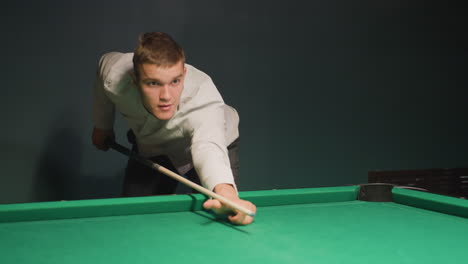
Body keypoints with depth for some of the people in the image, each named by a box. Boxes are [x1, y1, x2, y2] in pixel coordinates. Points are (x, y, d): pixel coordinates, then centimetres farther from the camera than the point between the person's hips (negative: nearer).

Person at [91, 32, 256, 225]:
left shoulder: (203, 96, -45)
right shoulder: (114, 78, -33)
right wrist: (102, 126, 5)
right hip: (151, 148, 3)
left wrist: (227, 194, -86)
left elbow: (208, 147, -64)